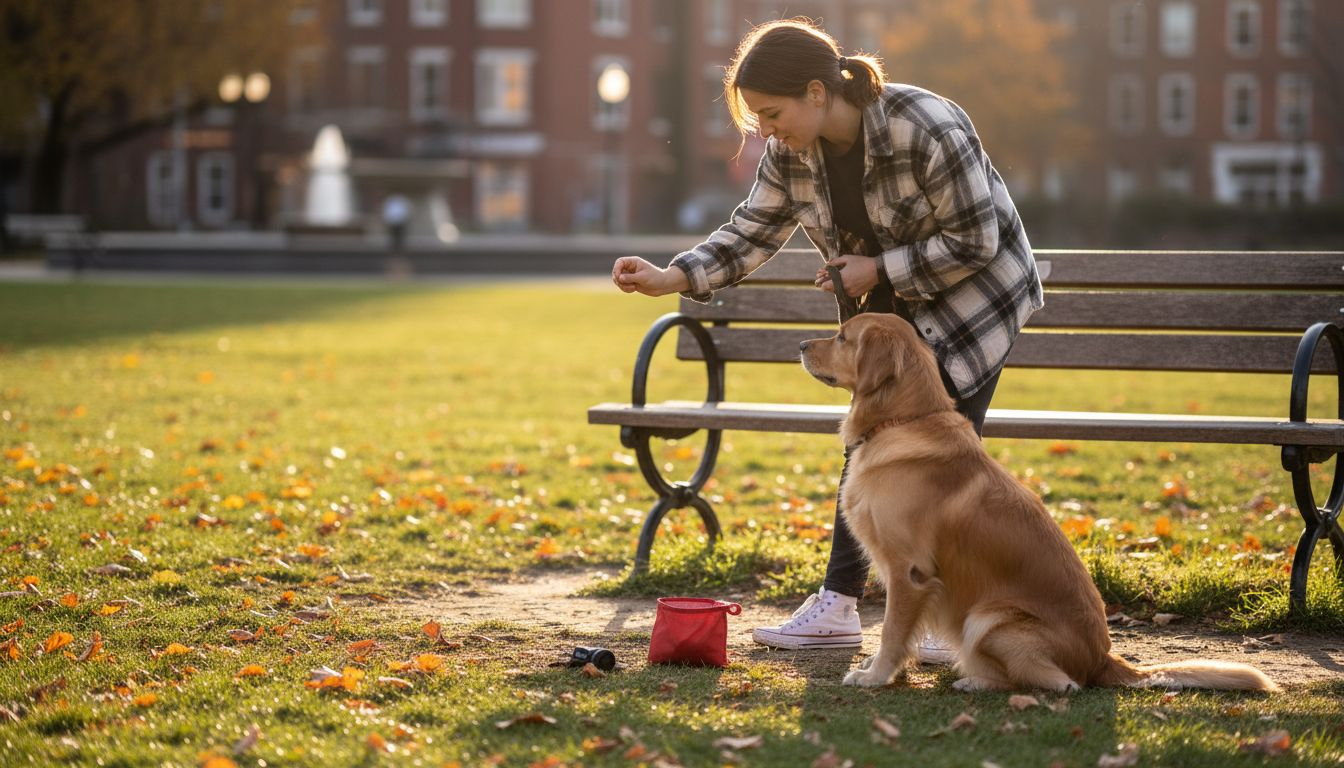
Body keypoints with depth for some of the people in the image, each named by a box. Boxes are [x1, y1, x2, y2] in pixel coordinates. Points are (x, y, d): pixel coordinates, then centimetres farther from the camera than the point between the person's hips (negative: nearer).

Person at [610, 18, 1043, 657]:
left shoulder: (927, 131, -32)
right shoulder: (792, 152, -11)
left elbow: (973, 242, -24)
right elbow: (752, 233, -2)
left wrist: (877, 269, -24)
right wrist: (668, 279, -16)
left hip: (975, 294, -7)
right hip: (895, 305, 7)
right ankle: (837, 608, 10)